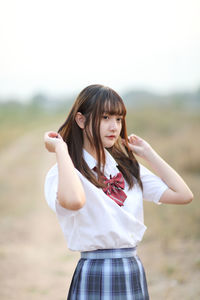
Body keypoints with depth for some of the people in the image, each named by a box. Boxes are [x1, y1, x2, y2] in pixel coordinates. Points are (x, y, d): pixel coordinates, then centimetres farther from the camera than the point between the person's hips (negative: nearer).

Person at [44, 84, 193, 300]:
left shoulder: (127, 167, 10)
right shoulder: (65, 171, -9)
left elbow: (183, 195, 3)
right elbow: (73, 201, -34)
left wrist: (147, 153, 8)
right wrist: (61, 149, -19)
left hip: (134, 272, 6)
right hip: (95, 276, -6)